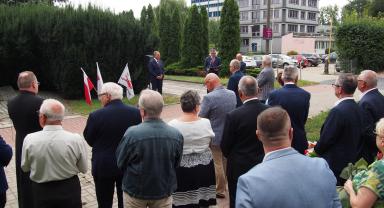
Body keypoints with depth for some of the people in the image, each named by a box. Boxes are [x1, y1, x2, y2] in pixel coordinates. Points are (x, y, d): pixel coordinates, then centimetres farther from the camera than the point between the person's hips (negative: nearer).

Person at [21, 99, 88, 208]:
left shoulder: (30, 139, -18)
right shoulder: (76, 139, -21)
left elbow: (25, 168, -1)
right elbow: (83, 169, -7)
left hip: (41, 191, 1)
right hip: (70, 190, 0)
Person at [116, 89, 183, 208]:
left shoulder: (132, 133, -23)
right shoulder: (176, 135, -15)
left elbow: (120, 163, -9)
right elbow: (176, 164, -1)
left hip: (135, 190, -1)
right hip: (164, 190, 2)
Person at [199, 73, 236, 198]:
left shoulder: (209, 98, -24)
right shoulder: (232, 94, -5)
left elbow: (201, 117, -19)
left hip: (215, 136, -6)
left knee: (217, 164, 11)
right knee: (226, 162, 22)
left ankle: (220, 190, 25)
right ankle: (224, 186, 38)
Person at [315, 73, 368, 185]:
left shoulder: (337, 111, -24)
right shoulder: (360, 110, 1)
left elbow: (326, 139, -20)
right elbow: (361, 136, 8)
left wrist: (317, 149, 0)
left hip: (334, 164, -8)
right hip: (352, 162, 8)